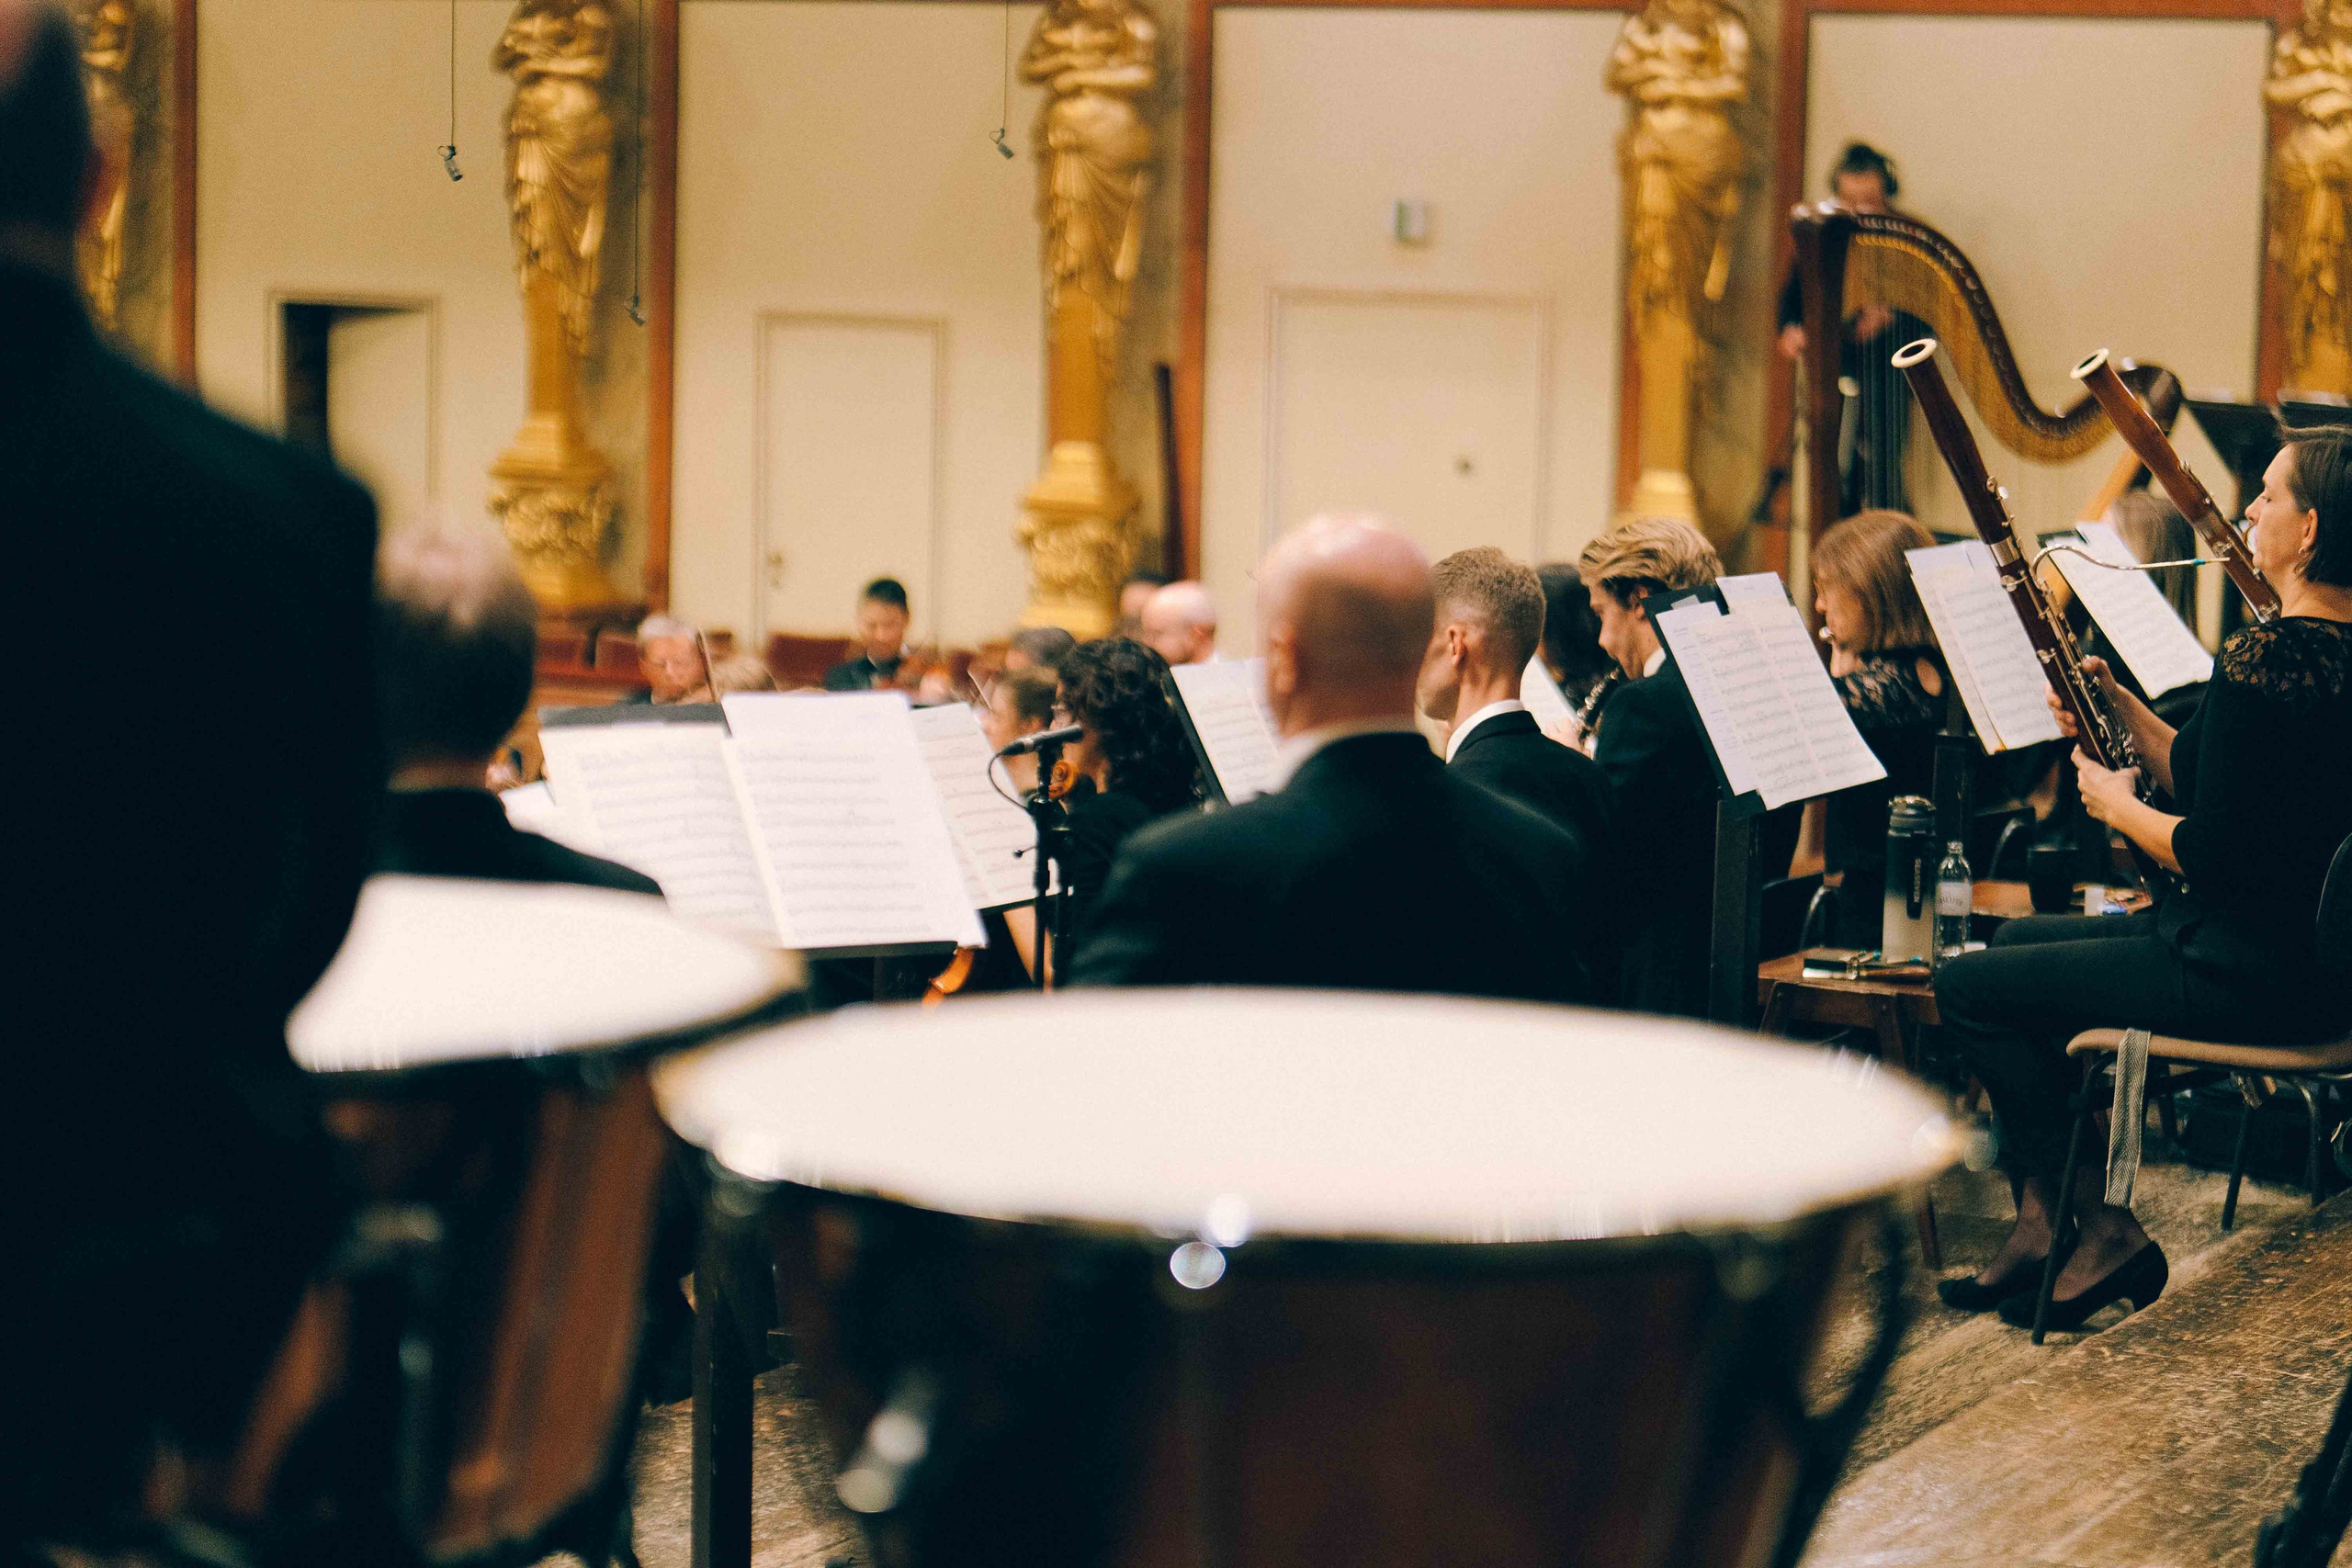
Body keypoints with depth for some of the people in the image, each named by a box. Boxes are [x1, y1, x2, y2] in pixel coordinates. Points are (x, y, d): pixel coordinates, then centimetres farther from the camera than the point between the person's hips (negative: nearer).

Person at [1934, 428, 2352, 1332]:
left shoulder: (2261, 662, -24)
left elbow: (2214, 855, -25)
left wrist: (2119, 807, -8)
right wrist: (2121, 707, 2)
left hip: (2245, 976, -10)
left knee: (1970, 988, 0)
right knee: (2017, 940, 25)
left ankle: (2098, 1231, 7)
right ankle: (2043, 1222, 21)